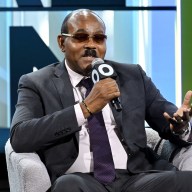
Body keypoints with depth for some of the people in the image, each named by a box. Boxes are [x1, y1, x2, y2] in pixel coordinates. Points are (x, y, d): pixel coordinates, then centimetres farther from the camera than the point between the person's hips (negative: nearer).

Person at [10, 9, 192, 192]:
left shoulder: (133, 76, 16)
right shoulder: (37, 84, 7)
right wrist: (86, 108, -14)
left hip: (137, 177, 3)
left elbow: (172, 123, 17)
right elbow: (20, 139, -9)